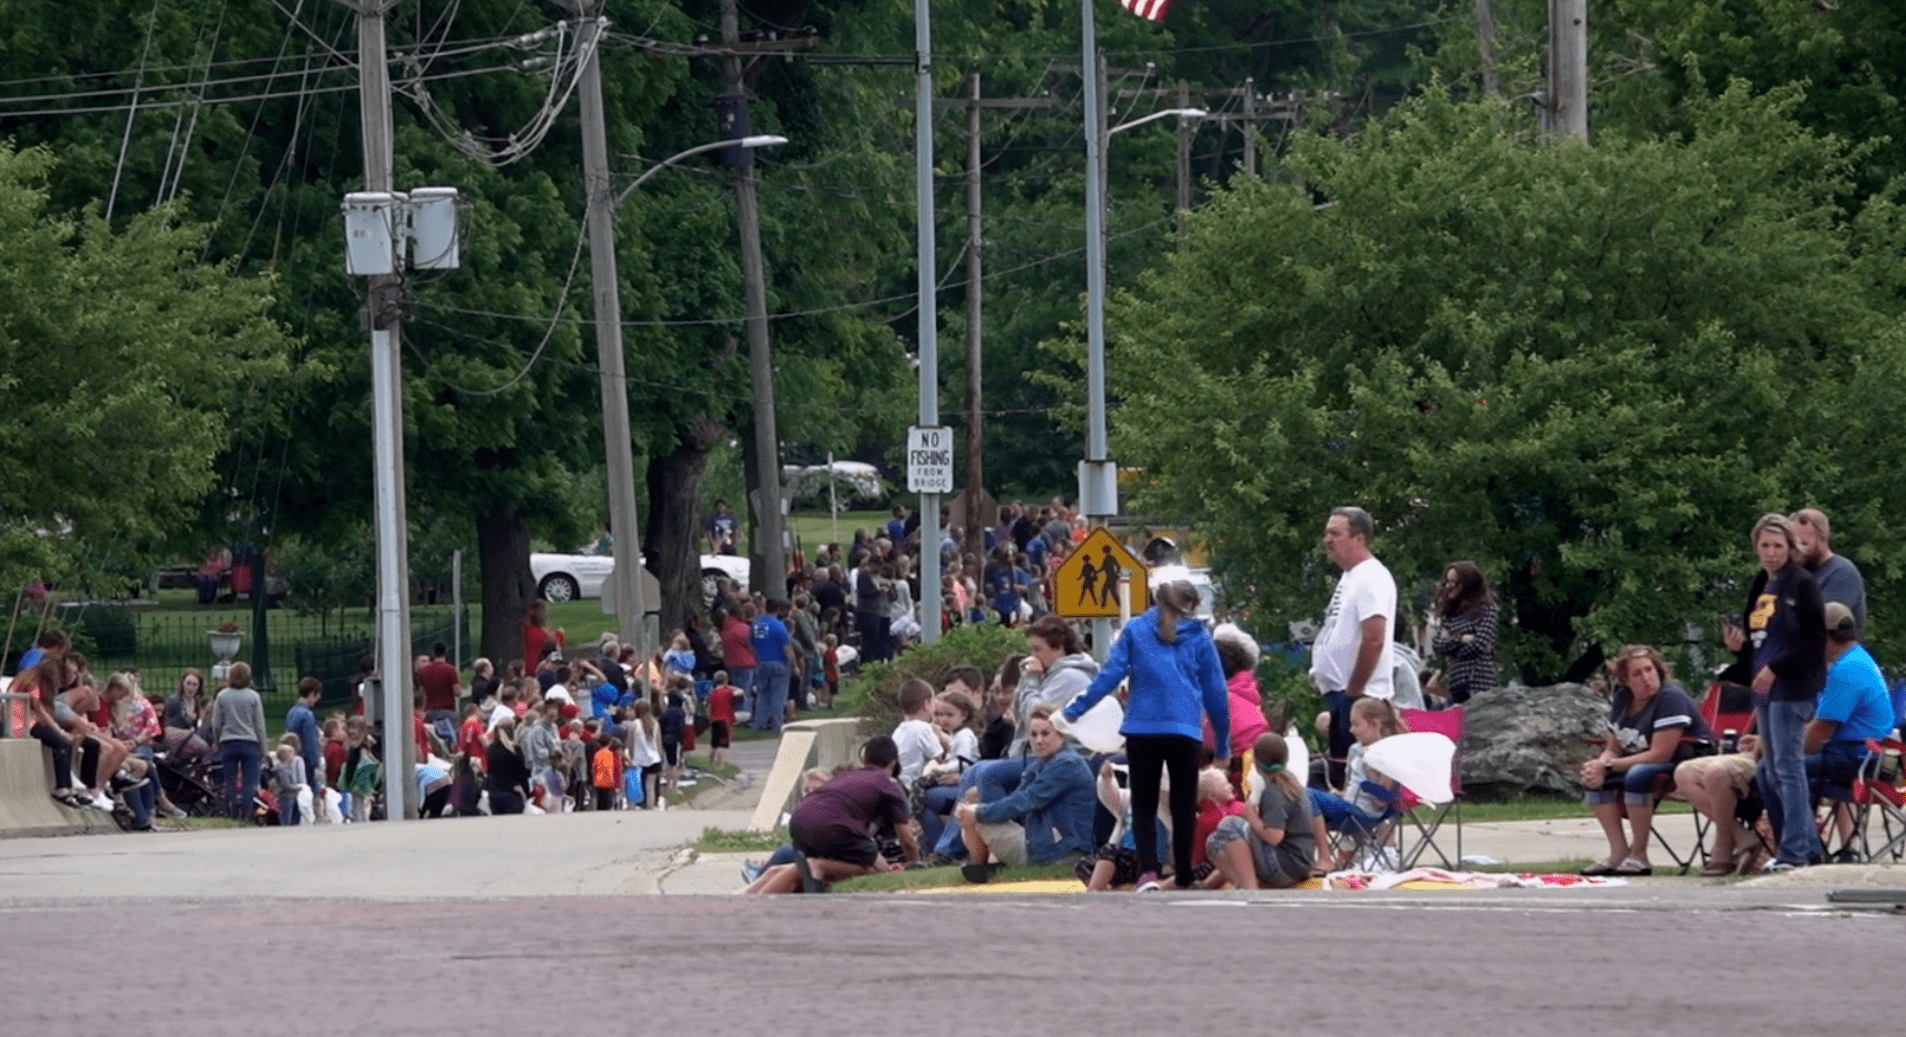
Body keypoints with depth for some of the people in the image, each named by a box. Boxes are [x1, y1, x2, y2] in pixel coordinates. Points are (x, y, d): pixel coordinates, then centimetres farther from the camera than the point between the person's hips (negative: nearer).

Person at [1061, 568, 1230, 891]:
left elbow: (1109, 675, -3)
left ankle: (1148, 871, -10)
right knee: (1184, 806, 11)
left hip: (1143, 730, 0)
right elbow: (1216, 694, 8)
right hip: (1186, 732, 0)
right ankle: (1183, 878, 13)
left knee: (1144, 805, 7)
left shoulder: (1135, 631, 4)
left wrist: (1074, 711, 3)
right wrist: (1223, 745, 16)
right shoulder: (1199, 637, 5)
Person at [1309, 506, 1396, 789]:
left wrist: (1352, 692, -19)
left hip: (1358, 698, -11)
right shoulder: (1350, 577, 18)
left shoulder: (1371, 578, -15)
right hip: (1340, 693, 11)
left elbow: (1374, 640, -22)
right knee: (1338, 776, 13)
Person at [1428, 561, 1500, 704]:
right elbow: (1436, 644, 6)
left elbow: (1480, 644, -11)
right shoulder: (1449, 613, 17)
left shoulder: (1487, 610, 0)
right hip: (1456, 683, 6)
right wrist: (1460, 639, -9)